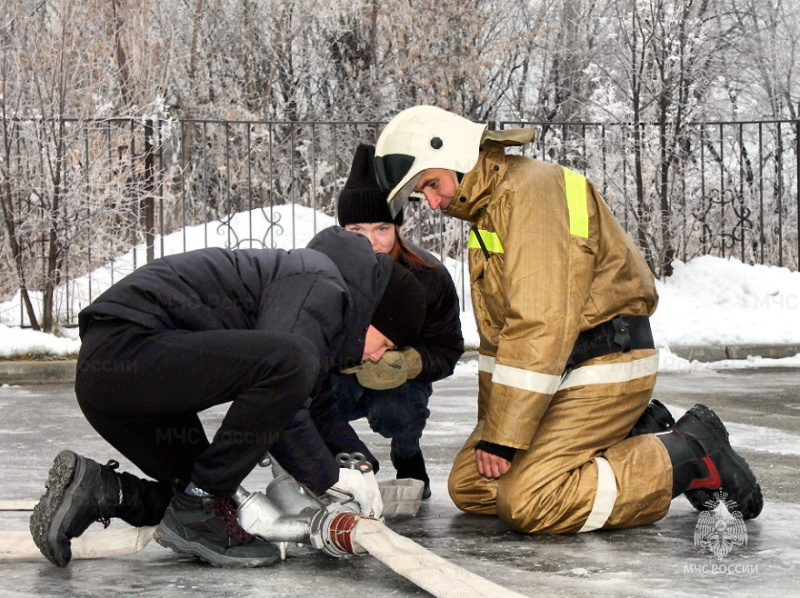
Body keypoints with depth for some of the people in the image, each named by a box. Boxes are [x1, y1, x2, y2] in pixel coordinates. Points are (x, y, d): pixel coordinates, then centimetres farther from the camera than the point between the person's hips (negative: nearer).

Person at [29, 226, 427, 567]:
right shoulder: (319, 287, -11)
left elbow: (313, 404, 32)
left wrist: (362, 466, 23)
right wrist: (330, 477, -8)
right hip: (125, 349, -11)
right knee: (292, 362, -27)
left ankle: (93, 489, 8)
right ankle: (196, 510, -17)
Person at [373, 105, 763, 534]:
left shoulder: (530, 190, -18)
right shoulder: (485, 208, 17)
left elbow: (541, 325, -25)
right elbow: (496, 327, 23)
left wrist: (503, 436, -23)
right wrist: (490, 425, 20)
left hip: (603, 368, -10)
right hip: (559, 371, 10)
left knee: (526, 505, -21)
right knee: (469, 487, 3)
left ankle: (689, 456, -9)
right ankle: (627, 445, 7)